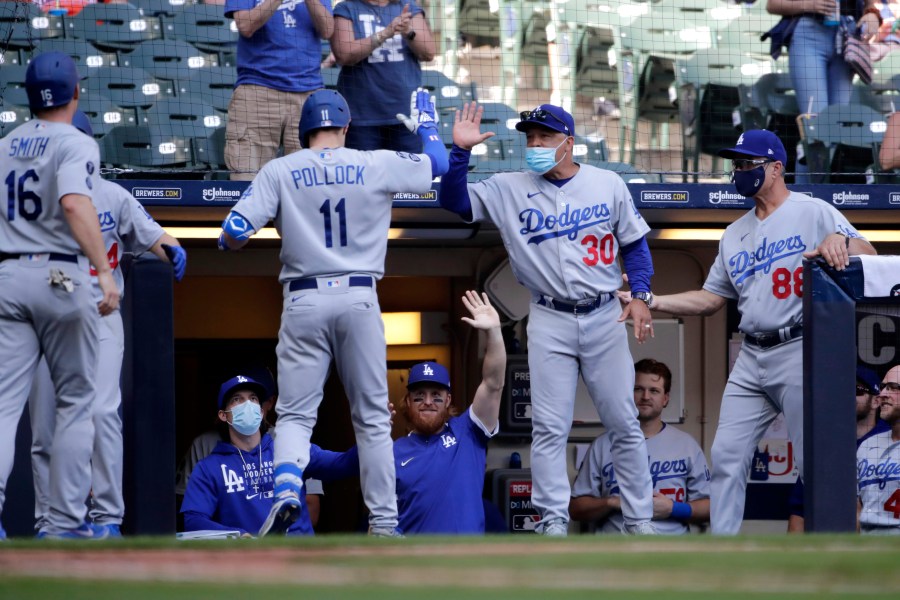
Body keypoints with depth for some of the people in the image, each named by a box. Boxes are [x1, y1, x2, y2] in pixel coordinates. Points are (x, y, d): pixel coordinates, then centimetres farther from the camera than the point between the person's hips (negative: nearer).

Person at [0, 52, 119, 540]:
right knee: (75, 402, 7)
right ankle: (65, 522, 3)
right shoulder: (76, 144, -6)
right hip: (61, 277, -4)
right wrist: (104, 270, -29)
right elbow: (74, 204, -24)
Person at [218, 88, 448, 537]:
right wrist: (424, 120, 32)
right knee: (372, 417, 8)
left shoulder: (280, 172, 0)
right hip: (359, 297, 0)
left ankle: (285, 488, -24)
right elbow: (438, 163, 14)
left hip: (304, 299, 0)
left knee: (295, 413, 4)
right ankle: (383, 523, 6)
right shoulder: (376, 166, 1)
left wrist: (229, 242, 17)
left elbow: (234, 232, -7)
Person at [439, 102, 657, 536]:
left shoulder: (608, 185, 3)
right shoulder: (510, 190, 2)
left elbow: (634, 243, 10)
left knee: (624, 423, 4)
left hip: (604, 318, 0)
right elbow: (454, 202, -5)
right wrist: (460, 150, -18)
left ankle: (639, 521, 11)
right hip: (549, 323, 0)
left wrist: (640, 295, -3)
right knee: (549, 429, -3)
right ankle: (553, 522, 1)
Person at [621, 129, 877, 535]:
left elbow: (868, 256, -10)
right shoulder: (736, 234, 20)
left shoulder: (814, 212, -1)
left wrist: (840, 240, -31)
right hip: (752, 360, 7)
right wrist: (654, 302, 11)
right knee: (727, 455, 1)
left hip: (798, 350, -7)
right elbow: (711, 299, 21)